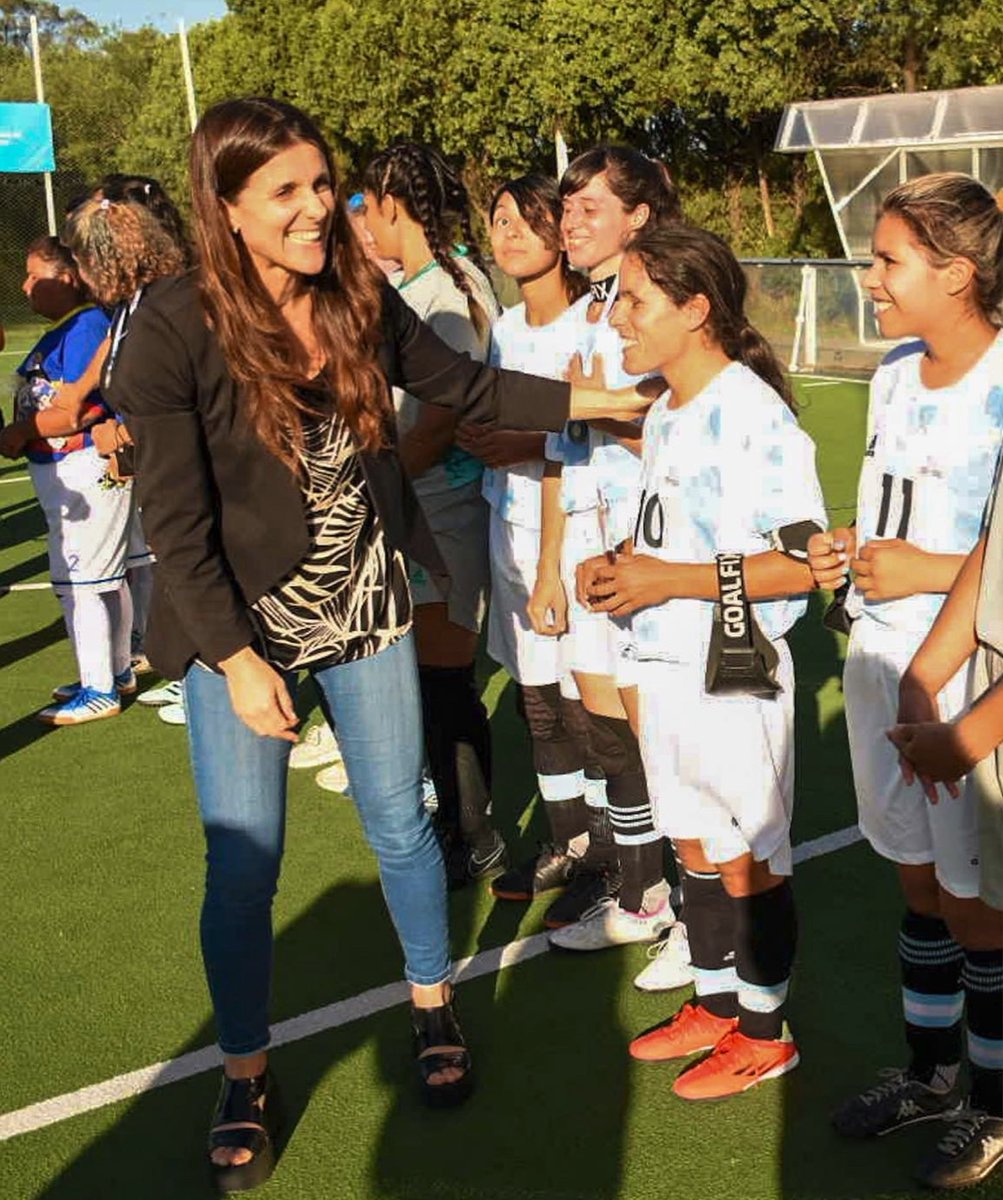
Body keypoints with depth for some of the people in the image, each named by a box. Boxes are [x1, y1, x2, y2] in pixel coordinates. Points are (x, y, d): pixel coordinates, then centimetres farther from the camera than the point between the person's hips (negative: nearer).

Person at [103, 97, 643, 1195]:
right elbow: (174, 519, -16)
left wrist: (600, 398, 10)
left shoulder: (359, 299, -4)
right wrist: (238, 661, -17)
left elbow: (464, 385, 11)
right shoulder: (174, 327, -17)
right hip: (239, 624, -3)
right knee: (243, 860, 3)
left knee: (399, 822, 13)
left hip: (364, 608, 4)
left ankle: (433, 1010, 37)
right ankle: (244, 1075, 25)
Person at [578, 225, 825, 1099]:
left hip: (735, 675, -8)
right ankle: (716, 1006, 35)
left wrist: (673, 580, -23)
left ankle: (764, 1033, 24)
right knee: (696, 848, 19)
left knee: (749, 863, 7)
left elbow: (806, 562, -22)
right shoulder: (663, 416, 9)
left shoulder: (755, 415, -19)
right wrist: (617, 566, 1)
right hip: (663, 667, 8)